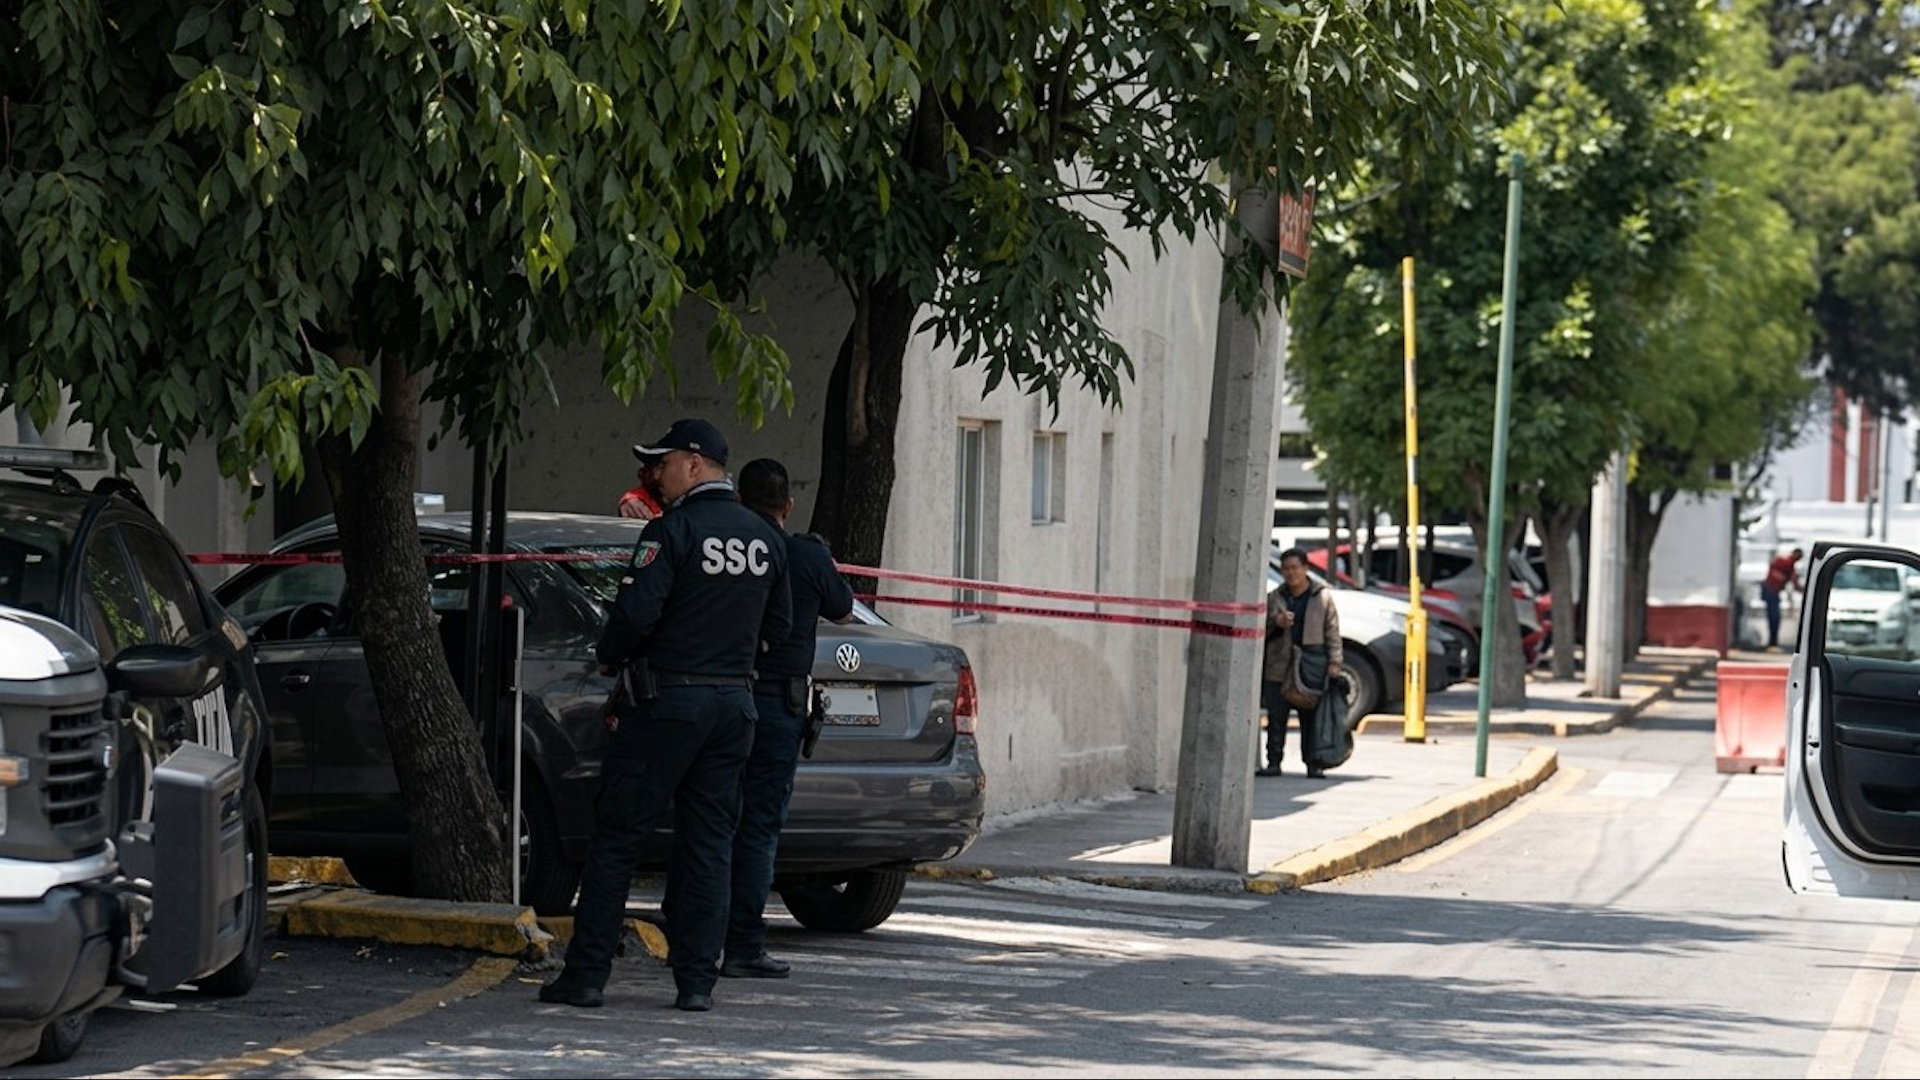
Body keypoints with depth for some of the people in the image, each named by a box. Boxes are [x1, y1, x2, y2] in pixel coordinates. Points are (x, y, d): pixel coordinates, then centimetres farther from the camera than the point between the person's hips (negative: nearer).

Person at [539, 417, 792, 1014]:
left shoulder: (673, 530, -13)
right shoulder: (767, 539, 8)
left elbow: (637, 611, -20)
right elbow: (779, 627, 13)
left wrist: (609, 654, -2)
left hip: (668, 701, -6)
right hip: (735, 703, 6)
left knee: (616, 840, 1)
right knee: (709, 843, 9)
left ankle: (586, 975, 0)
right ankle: (697, 981, 5)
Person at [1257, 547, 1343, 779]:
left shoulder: (1323, 597, 6)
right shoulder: (1274, 598, 12)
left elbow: (1332, 631, 6)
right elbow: (1261, 629, 14)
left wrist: (1335, 661, -3)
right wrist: (1276, 623, -8)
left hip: (1311, 665, -2)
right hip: (1279, 665, 2)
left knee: (1311, 717, -2)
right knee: (1276, 716, -1)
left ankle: (1312, 764, 1)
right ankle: (1273, 762, 2)